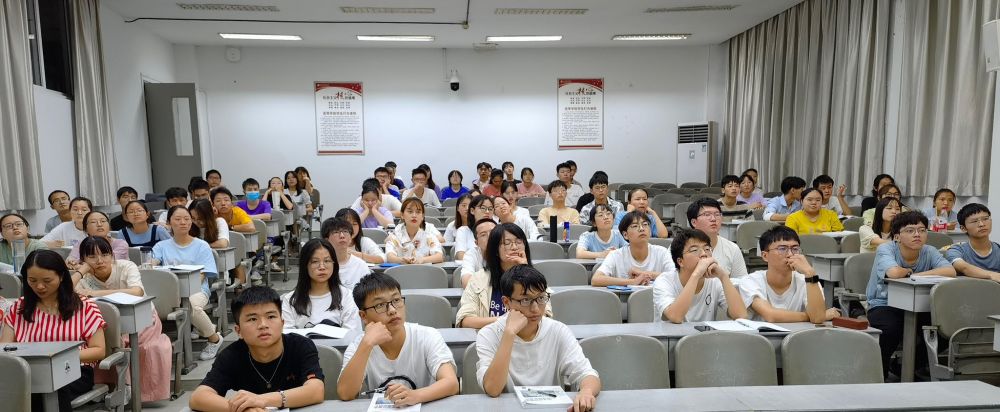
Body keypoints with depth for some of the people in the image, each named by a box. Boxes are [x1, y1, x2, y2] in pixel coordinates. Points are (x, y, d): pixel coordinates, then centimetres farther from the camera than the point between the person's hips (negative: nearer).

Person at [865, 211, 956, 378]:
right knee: (891, 328, -34)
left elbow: (950, 272, -20)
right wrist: (909, 271, -12)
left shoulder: (929, 251, -1)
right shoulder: (885, 249, -14)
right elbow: (894, 273, -34)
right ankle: (879, 372, -5)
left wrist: (914, 275, -21)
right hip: (883, 306, -5)